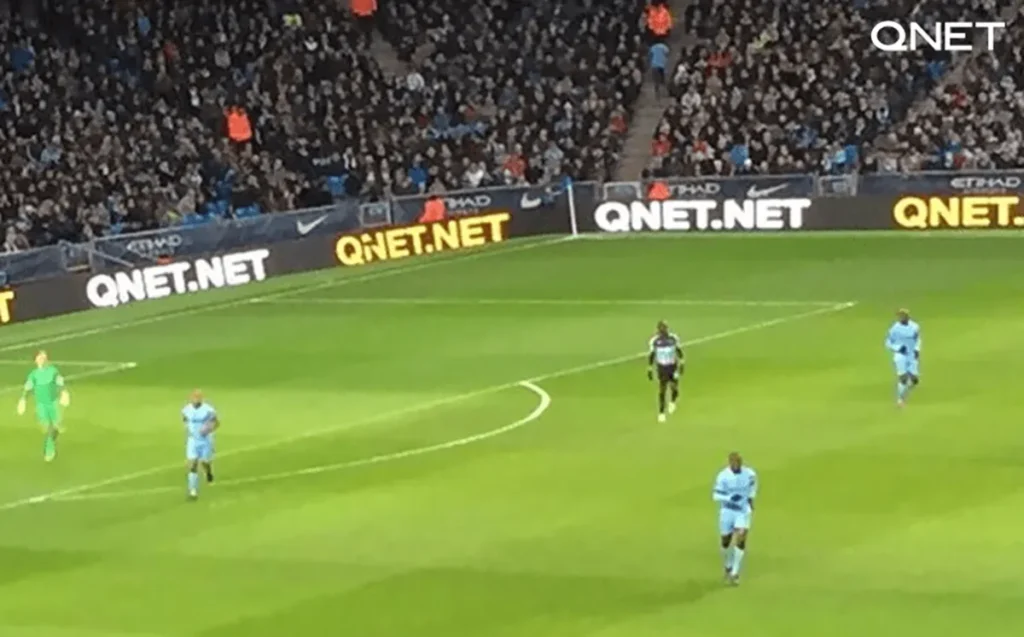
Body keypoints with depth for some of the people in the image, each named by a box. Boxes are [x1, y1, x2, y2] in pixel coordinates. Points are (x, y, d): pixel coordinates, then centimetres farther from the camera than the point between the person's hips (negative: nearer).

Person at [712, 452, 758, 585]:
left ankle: (735, 573, -3)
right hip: (727, 511, -1)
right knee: (726, 541, 9)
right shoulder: (723, 476, -17)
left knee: (740, 540, -12)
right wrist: (729, 498, -33)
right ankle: (728, 567, 38)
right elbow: (716, 495, -16)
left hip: (743, 510, 1)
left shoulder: (750, 474, -9)